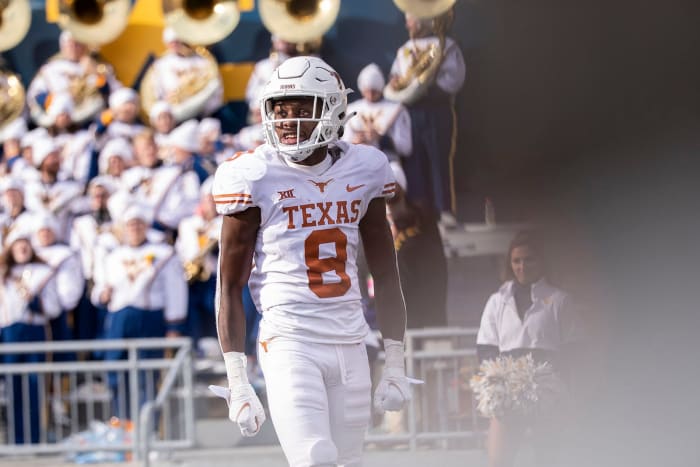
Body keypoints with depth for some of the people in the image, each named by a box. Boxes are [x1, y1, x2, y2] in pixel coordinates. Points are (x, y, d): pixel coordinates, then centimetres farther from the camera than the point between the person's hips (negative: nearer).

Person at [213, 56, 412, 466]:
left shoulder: (363, 170, 5)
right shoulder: (255, 177, -6)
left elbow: (386, 277, 13)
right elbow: (231, 288, -4)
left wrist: (396, 365, 11)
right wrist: (237, 382, -10)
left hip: (351, 341, 4)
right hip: (290, 340, -4)